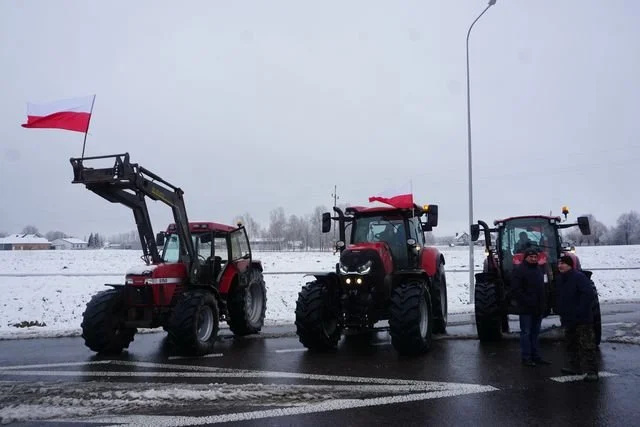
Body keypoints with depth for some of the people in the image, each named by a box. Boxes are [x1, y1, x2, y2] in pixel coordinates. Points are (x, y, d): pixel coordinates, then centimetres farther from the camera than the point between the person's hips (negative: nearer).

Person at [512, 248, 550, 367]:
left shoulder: (538, 269, 16)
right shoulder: (520, 270, -10)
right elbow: (517, 290, -17)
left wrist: (542, 304, 14)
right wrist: (528, 302, -21)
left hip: (538, 308, 8)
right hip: (526, 308, -8)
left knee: (535, 333, 13)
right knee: (526, 333, -3)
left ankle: (536, 356, 20)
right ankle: (526, 358, 2)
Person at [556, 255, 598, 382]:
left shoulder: (579, 277, -15)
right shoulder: (561, 279, 12)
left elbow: (590, 294, -23)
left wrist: (580, 310, -22)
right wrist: (561, 312, 15)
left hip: (582, 319, -9)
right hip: (568, 319, 9)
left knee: (586, 345, -10)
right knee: (571, 344, 17)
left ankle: (591, 371, -9)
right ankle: (575, 367, 28)